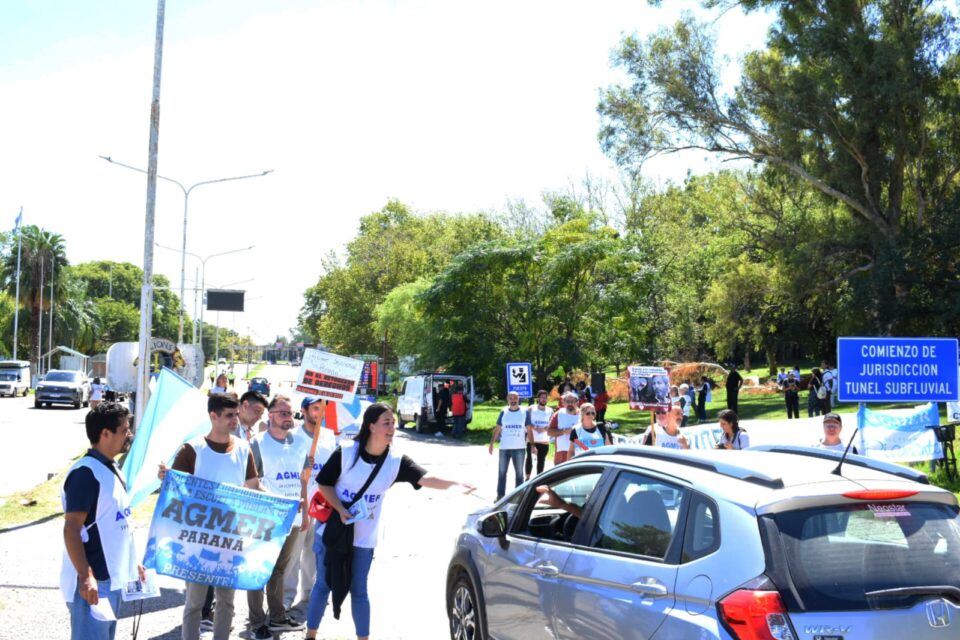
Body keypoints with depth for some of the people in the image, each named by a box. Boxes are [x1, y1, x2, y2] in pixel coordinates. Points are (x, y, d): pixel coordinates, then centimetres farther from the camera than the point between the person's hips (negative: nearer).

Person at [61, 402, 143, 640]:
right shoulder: (85, 473, -17)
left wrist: (131, 562, 22)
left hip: (111, 577, 10)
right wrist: (85, 577, -27)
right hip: (92, 581, -10)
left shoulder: (110, 468, 12)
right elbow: (71, 529, -22)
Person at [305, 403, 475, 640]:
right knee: (323, 585, 10)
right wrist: (341, 510, -21)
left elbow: (424, 477, -25)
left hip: (364, 537, 1)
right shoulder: (346, 453, -16)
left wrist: (455, 484, -42)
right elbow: (324, 483, -7)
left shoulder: (396, 461, -11)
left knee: (359, 590, 9)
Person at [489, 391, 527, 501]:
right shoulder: (503, 412, 2)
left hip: (519, 448, -1)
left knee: (519, 473, 9)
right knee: (502, 472, 5)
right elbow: (497, 429, 4)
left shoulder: (524, 412, -1)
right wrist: (491, 444, -2)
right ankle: (500, 495, 12)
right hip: (504, 447, 1)